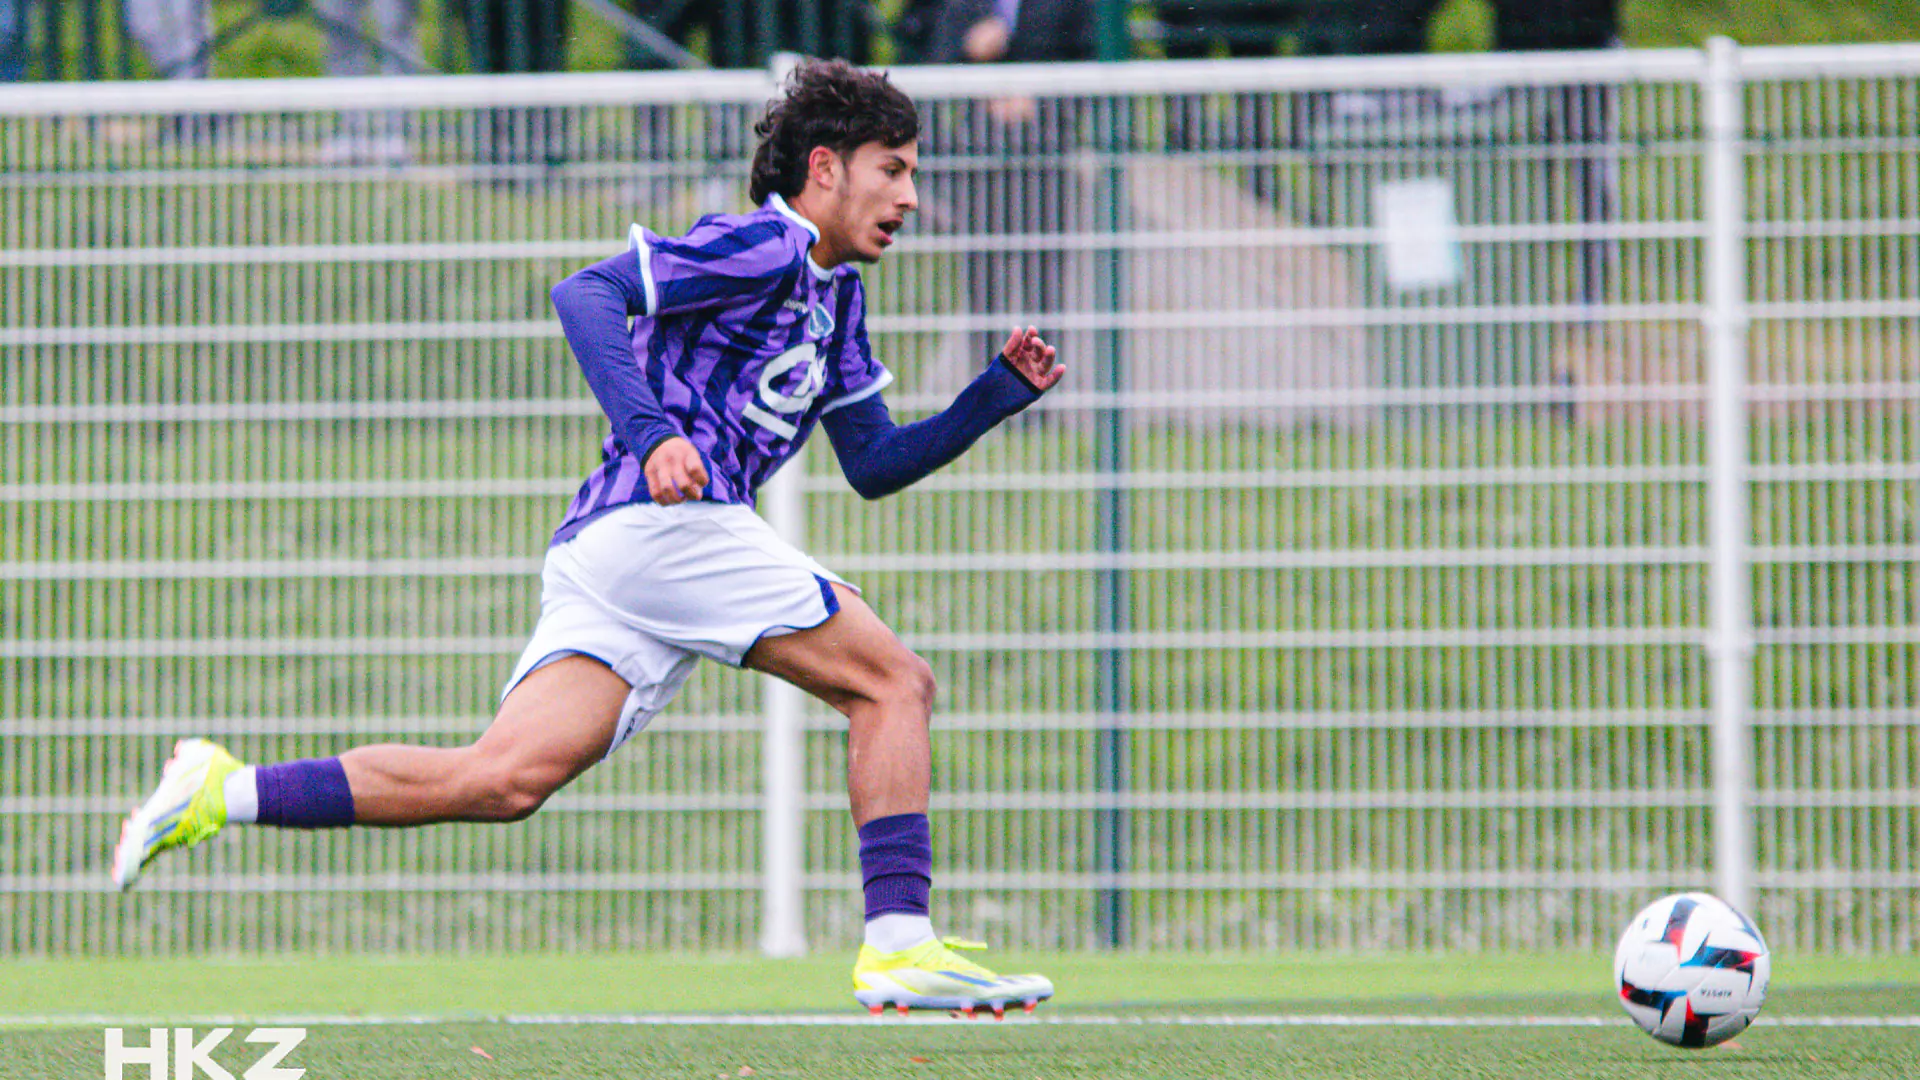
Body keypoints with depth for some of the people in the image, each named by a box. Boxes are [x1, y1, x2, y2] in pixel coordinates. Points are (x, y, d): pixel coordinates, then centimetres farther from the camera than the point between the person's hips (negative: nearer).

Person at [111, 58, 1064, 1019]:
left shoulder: (836, 297, 28)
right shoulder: (762, 245, -2)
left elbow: (874, 465, 31)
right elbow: (585, 294, -13)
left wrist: (997, 395, 21)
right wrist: (649, 431, -26)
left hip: (601, 545, 9)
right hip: (665, 521, -9)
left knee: (506, 776, -8)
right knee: (893, 682, -4)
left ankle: (227, 793, -14)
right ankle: (897, 946, -9)